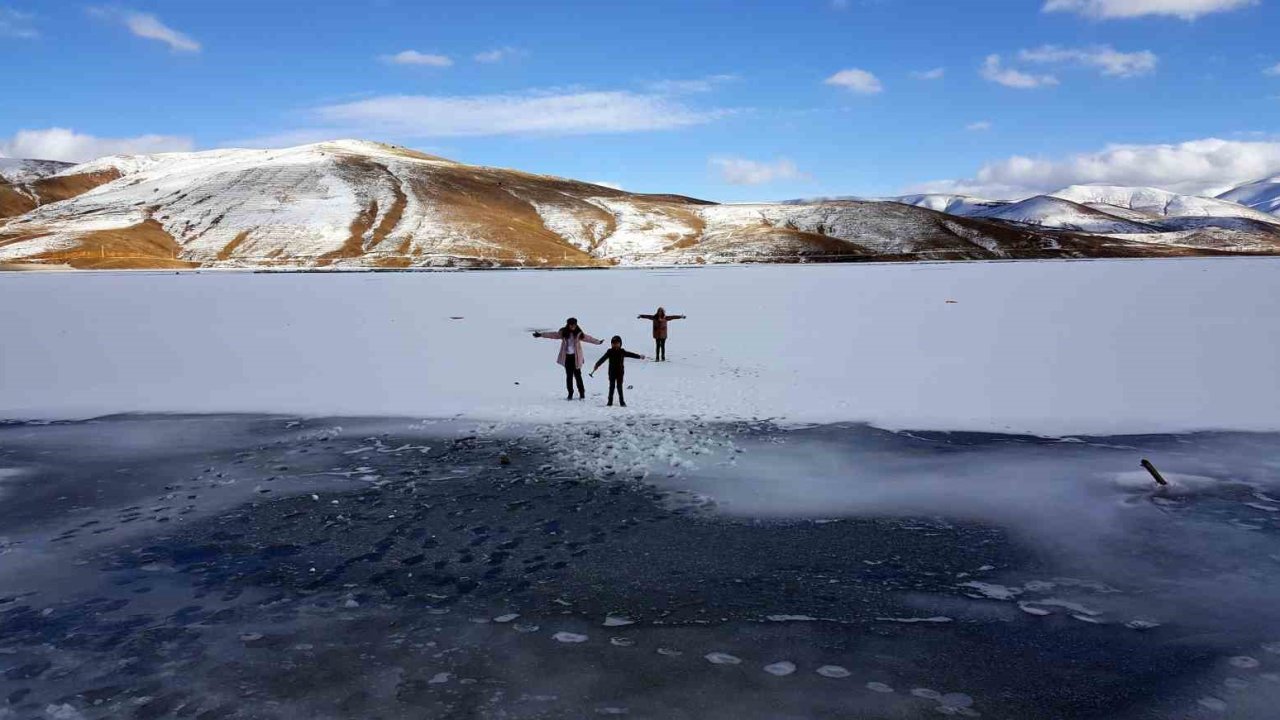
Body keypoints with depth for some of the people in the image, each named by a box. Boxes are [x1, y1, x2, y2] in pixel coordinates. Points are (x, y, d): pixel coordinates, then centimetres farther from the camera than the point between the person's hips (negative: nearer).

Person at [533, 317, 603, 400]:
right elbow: (553, 335, 4)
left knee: (577, 375, -2)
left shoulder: (579, 333, -1)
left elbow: (587, 338, 6)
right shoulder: (563, 332, 0)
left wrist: (598, 342, 7)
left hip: (576, 357, -1)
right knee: (569, 375, 6)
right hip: (567, 357, 1)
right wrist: (541, 335, 3)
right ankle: (570, 394, 13)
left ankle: (582, 394, 7)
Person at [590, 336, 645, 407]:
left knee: (619, 387, 2)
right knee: (611, 387, 4)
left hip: (620, 372, 0)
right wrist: (597, 365, -16)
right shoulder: (609, 352, -2)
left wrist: (639, 356, 0)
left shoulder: (622, 352, 2)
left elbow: (630, 354, 4)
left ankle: (622, 402, 7)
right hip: (612, 373, 0)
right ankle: (610, 402, 8)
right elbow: (603, 359, -7)